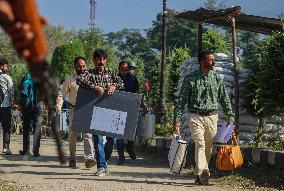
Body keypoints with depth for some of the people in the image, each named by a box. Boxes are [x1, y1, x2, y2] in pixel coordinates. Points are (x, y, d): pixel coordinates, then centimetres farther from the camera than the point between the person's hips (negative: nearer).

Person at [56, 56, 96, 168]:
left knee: (88, 135, -12)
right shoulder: (70, 80, -1)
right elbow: (61, 94, 2)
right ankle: (72, 159, 19)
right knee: (72, 136, 6)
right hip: (74, 110, 0)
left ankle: (89, 158, -20)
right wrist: (58, 106, -10)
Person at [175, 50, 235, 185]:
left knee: (208, 147, 5)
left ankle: (199, 174, 17)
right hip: (196, 116, -3)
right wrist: (177, 119, -3)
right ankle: (202, 172, -28)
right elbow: (182, 99, 1)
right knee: (200, 144, -17)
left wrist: (230, 116, 6)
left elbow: (224, 99, 13)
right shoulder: (190, 78, 0)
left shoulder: (217, 78, 9)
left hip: (212, 117, 3)